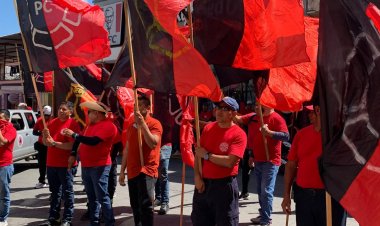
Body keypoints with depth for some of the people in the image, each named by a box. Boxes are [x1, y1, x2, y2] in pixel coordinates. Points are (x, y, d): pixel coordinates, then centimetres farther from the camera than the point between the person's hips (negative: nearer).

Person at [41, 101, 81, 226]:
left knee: (67, 192, 3)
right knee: (54, 192, 16)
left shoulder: (73, 124, -11)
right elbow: (45, 142, 13)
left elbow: (72, 145, -21)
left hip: (66, 164, -7)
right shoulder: (52, 122, 9)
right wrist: (45, 135, -8)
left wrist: (54, 143, -20)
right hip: (51, 163, 7)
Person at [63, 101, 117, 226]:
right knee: (91, 197, 14)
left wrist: (73, 135, -18)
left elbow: (93, 141, -25)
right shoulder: (92, 124, 15)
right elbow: (82, 139, 23)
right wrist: (73, 154, 10)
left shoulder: (108, 125, -15)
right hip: (86, 166, 9)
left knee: (102, 197, -7)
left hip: (99, 166, -9)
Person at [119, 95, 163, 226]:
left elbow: (153, 144, -22)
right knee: (135, 206, 13)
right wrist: (122, 171, 15)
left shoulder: (154, 123, -5)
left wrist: (143, 123, -23)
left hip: (146, 171, -7)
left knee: (145, 205, -11)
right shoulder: (132, 126, 15)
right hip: (132, 172, 7)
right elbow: (127, 149, 18)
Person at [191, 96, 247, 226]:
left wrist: (207, 155, -13)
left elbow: (229, 162, -22)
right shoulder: (208, 128, 6)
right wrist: (197, 176, -5)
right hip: (203, 183, 6)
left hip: (224, 185, -6)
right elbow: (198, 153, 7)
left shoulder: (239, 134, -13)